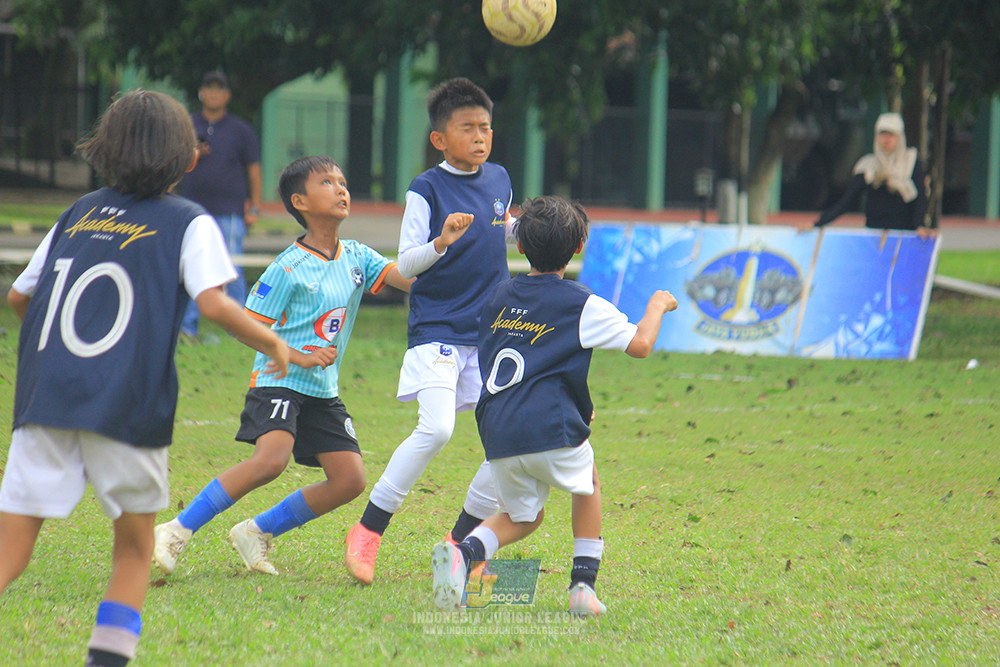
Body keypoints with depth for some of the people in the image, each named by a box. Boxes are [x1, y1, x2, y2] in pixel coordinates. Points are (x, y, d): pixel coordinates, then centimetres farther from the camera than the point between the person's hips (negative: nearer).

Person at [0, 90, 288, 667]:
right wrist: (273, 343, 6)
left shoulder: (78, 214, 18)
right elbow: (213, 303, -9)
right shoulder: (189, 223, 5)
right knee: (134, 548, 16)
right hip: (128, 408, -3)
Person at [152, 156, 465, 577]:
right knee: (271, 460, -29)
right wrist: (299, 356, -19)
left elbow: (408, 279, -1)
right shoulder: (289, 268, -10)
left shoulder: (357, 257, 8)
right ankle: (177, 531, -20)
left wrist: (442, 246, -17)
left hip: (324, 392, 7)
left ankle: (257, 532, 12)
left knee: (350, 481, -2)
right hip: (279, 383, -7)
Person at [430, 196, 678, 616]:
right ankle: (584, 586, 17)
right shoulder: (583, 306, 0)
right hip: (551, 429, -4)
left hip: (498, 436, 4)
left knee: (522, 516, 22)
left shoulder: (499, 298, 18)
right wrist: (657, 306, 21)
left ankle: (465, 552, -10)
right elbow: (640, 344, -1)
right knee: (587, 482, 27)